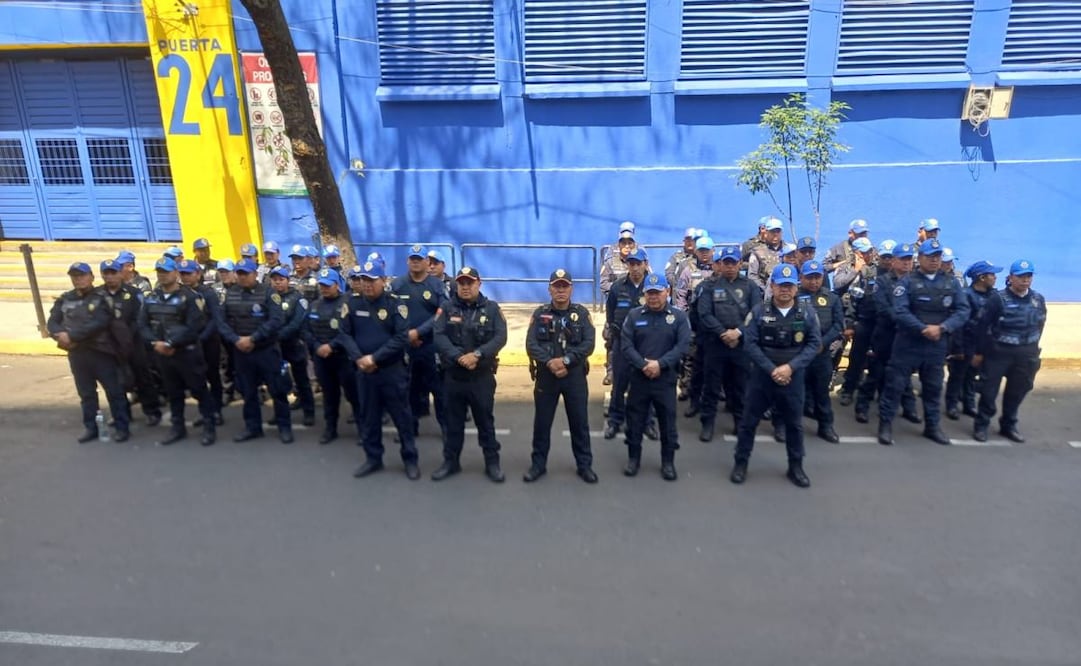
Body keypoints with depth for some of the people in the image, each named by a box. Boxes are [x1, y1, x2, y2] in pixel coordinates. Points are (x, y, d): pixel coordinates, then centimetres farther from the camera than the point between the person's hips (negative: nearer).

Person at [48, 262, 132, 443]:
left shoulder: (101, 298, -6)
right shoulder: (64, 299, 10)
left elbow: (98, 324, -18)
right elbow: (52, 323, 6)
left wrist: (72, 336, -21)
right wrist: (61, 335, -16)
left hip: (101, 351, -5)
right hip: (76, 353, 5)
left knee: (114, 390, -1)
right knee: (86, 393, 14)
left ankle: (122, 427, 7)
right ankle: (90, 427, 24)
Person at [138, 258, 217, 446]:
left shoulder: (190, 297, -9)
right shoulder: (151, 298, 11)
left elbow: (193, 327, -17)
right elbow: (143, 325, 7)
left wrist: (171, 344, -19)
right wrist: (154, 343, -10)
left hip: (187, 352, -6)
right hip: (162, 354, 6)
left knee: (199, 390, 1)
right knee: (173, 392, 15)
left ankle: (209, 427, 9)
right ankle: (178, 427, 26)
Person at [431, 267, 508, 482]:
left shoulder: (491, 308, 0)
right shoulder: (447, 308, 1)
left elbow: (500, 337, -10)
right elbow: (439, 337, -9)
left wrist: (477, 354, -22)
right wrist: (459, 357, -22)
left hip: (482, 376, -1)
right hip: (453, 375, 1)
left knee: (485, 420, 9)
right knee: (453, 421, 13)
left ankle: (492, 463, 20)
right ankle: (451, 462, 26)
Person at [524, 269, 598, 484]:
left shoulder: (581, 313, 2)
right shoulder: (540, 314, 3)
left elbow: (589, 343, -8)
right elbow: (531, 344, -7)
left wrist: (566, 360, -19)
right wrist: (550, 362, -21)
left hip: (575, 375, 0)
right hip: (545, 375, 1)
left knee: (579, 422, 8)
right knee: (542, 422, 9)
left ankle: (584, 465, 21)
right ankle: (538, 464, 22)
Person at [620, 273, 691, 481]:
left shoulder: (679, 316, 2)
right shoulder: (634, 315, 3)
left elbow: (683, 345, -8)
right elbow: (625, 345, -4)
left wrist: (660, 364, -18)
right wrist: (643, 365, -16)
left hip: (666, 379, -1)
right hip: (639, 378, 1)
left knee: (668, 422, 7)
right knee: (635, 421, 9)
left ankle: (668, 462, 23)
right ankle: (633, 458, 25)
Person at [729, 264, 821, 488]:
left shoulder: (807, 313, -2)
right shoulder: (759, 311, -5)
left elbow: (814, 344, -4)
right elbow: (750, 344, -9)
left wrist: (790, 367, -16)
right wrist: (771, 369, -17)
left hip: (793, 378, 1)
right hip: (761, 376, -1)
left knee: (794, 424, 14)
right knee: (749, 421, 7)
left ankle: (795, 467, 30)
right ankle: (741, 463, 22)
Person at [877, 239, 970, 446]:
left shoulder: (951, 284, 8)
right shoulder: (907, 282, -5)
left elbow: (963, 311, -1)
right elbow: (899, 312, -16)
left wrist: (942, 328, -16)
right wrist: (924, 329, -22)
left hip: (937, 345, 4)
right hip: (908, 343, -4)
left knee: (933, 387, 15)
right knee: (894, 384, -2)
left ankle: (932, 426, 28)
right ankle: (885, 424, 8)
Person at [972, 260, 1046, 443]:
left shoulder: (1038, 300, 4)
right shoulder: (998, 298, -11)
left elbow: (1039, 325, 13)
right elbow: (983, 326, -10)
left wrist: (1032, 348, 13)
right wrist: (979, 352, -8)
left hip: (1025, 355, 5)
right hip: (998, 352, -4)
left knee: (1017, 392, 13)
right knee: (989, 390, 2)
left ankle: (1008, 425, 28)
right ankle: (981, 425, 14)